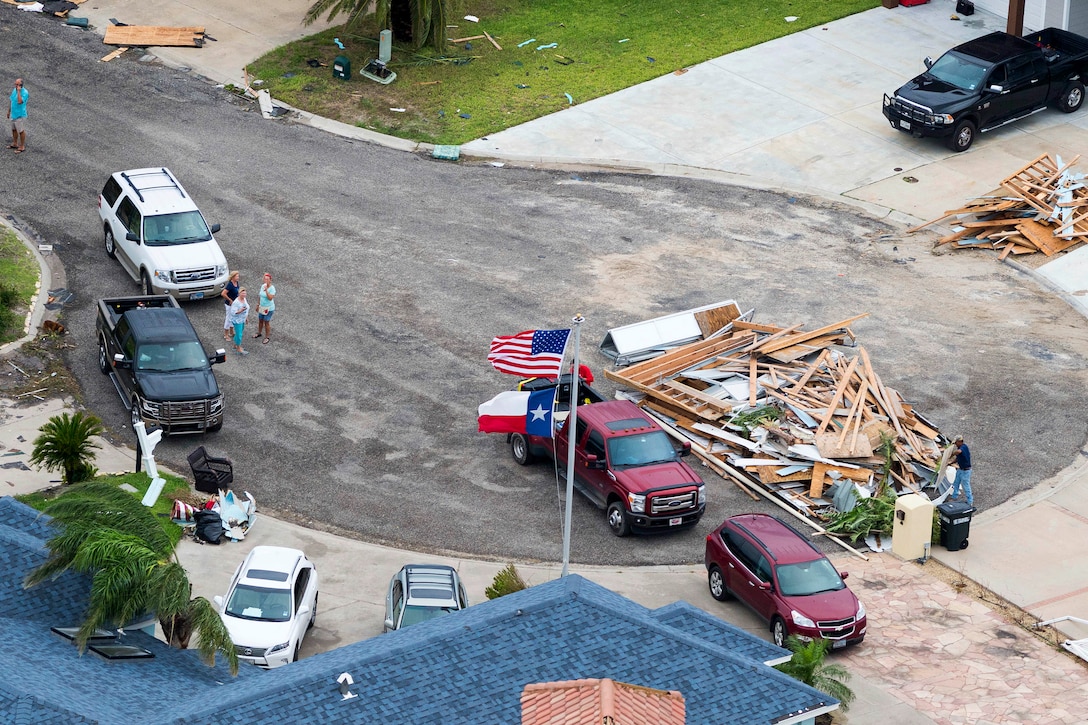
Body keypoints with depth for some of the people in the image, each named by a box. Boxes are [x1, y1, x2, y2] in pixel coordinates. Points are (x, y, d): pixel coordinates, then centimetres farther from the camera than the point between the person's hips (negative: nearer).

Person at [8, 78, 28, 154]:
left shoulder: (25, 92, -23)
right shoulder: (14, 90, 1)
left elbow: (20, 102, -37)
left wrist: (19, 91, -33)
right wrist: (9, 111, 17)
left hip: (20, 115, -8)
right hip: (13, 114, 8)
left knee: (21, 131, 3)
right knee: (14, 129, 20)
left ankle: (22, 147, 15)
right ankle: (15, 144, 35)